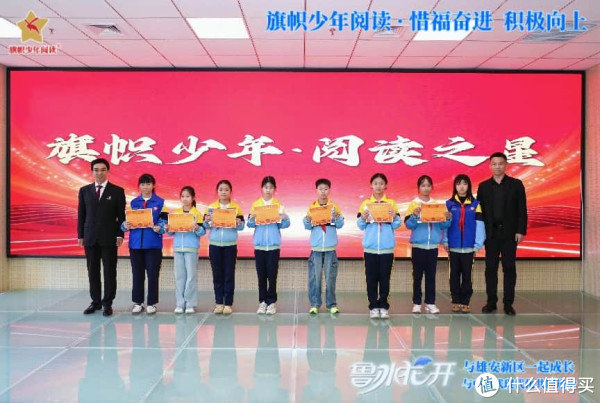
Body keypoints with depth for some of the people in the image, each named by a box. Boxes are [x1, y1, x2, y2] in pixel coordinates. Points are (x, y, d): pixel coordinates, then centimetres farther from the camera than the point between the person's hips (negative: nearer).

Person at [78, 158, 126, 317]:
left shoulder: (117, 191, 1)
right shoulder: (84, 190, 9)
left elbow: (121, 215, 0)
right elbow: (81, 214, 9)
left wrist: (120, 235, -7)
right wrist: (80, 235, 4)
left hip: (109, 237, -2)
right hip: (90, 237, 3)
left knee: (110, 271, 1)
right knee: (92, 271, 7)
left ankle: (107, 303, 9)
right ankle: (95, 302, 17)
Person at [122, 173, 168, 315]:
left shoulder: (160, 202, 2)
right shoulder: (134, 202, 10)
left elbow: (164, 221, -2)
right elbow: (129, 219, 10)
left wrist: (159, 228, -21)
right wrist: (125, 225, -11)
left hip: (153, 244, -2)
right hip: (136, 243, 3)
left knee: (152, 275, 1)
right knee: (137, 275, 8)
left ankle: (151, 303, 12)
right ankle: (138, 302, 19)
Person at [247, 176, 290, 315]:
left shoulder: (279, 204, 3)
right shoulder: (255, 204, 5)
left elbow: (284, 225, 0)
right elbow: (250, 224, 2)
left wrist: (285, 218, -20)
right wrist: (252, 218, -18)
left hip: (273, 244, -1)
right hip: (259, 244, 1)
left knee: (272, 275, 1)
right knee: (261, 275, 5)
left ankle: (271, 302, 10)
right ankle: (262, 302, 14)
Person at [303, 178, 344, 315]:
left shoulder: (334, 206, 4)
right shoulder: (312, 207, 4)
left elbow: (340, 225, -2)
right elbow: (307, 226, 2)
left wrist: (337, 216, -20)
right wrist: (308, 219, -17)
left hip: (330, 247, 0)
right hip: (316, 247, 0)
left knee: (330, 276, 3)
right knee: (314, 276, 0)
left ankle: (331, 304, 12)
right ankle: (315, 304, 9)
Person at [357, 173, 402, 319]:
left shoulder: (391, 203, 5)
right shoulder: (366, 203, 5)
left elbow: (396, 225, 2)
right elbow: (360, 226, 3)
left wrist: (395, 216, -17)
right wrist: (363, 218, -16)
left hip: (387, 247, 0)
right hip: (370, 247, 0)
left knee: (385, 278, 4)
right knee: (371, 278, 3)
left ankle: (384, 306, 14)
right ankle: (373, 306, 11)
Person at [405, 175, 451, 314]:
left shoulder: (437, 204, 8)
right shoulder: (413, 204, 0)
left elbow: (442, 226, 8)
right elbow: (409, 225, -7)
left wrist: (447, 219, -11)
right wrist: (414, 216, -24)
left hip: (433, 245, 2)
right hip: (418, 245, -2)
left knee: (431, 275, 6)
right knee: (418, 275, 3)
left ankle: (430, 303, 12)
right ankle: (416, 303, 9)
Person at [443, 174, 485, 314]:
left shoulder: (475, 204, 1)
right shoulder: (449, 204, 2)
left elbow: (479, 225, -2)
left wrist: (477, 245, -6)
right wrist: (445, 242, -5)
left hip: (468, 247, 0)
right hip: (453, 246, 1)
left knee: (466, 275, 6)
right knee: (455, 274, 8)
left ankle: (466, 302, 14)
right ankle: (456, 301, 16)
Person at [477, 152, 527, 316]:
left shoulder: (516, 184, 3)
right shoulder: (483, 186, 7)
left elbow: (522, 209, 0)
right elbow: (480, 210, 5)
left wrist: (521, 231, -8)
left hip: (510, 233, -1)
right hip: (490, 233, 1)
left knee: (509, 267, 3)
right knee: (491, 267, 4)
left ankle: (508, 303, 9)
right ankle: (491, 302, 12)